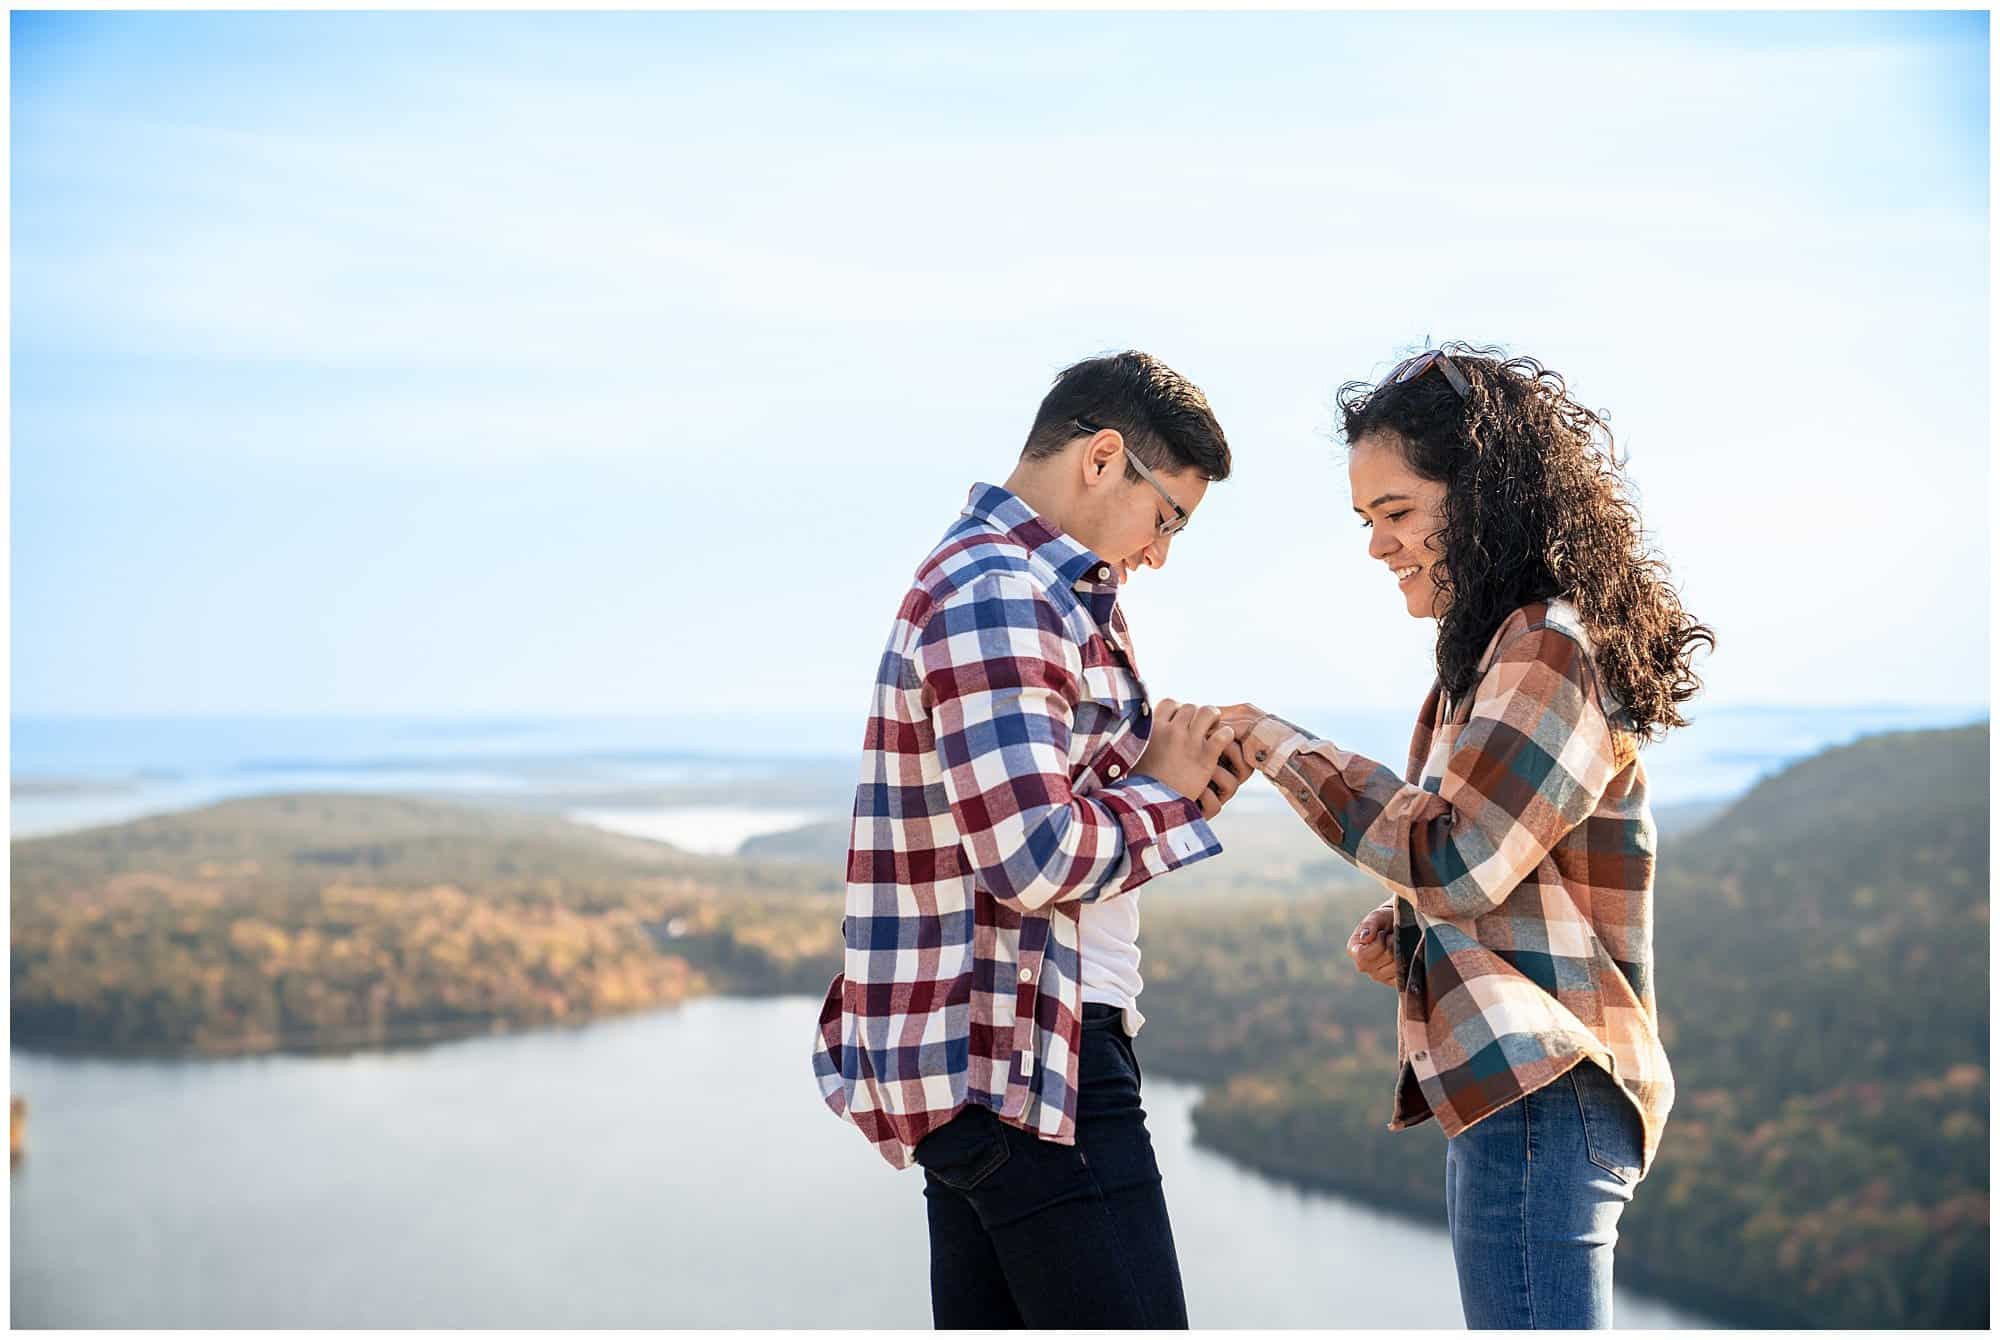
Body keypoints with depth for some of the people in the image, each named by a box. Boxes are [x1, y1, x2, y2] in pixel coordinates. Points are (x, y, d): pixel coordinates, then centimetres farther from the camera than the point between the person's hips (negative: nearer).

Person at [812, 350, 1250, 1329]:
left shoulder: (1015, 586, 18)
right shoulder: (1000, 596, -16)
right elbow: (1035, 859, -25)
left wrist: (1174, 782, 6)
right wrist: (1163, 792, -8)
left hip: (974, 1056, 11)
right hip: (1027, 1060, -11)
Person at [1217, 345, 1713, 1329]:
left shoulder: (1550, 646, -13)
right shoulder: (1501, 650, 18)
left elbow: (1455, 863, -19)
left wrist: (1285, 750, -13)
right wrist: (1403, 935, 9)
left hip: (1537, 1093, -10)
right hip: (1502, 1085, 10)